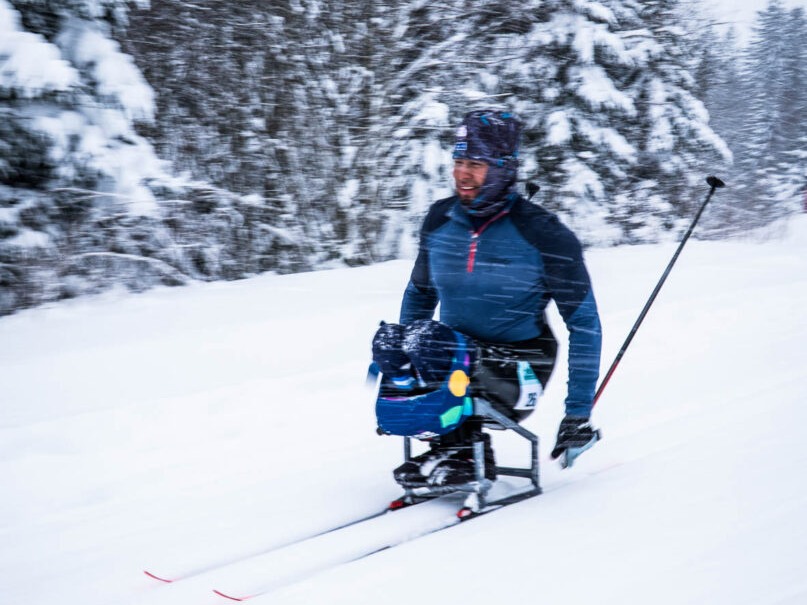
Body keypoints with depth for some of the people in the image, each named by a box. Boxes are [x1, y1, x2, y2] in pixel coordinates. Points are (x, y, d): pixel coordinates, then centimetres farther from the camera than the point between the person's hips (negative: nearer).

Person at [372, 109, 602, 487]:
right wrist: (397, 361, 12)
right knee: (388, 340, -25)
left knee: (431, 344, -33)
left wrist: (578, 413, -11)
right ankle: (453, 439, -12)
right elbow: (420, 292, 19)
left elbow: (584, 324, -8)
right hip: (458, 358, 5)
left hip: (516, 374, -5)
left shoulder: (542, 234, -12)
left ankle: (463, 450, -10)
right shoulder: (440, 220, 2)